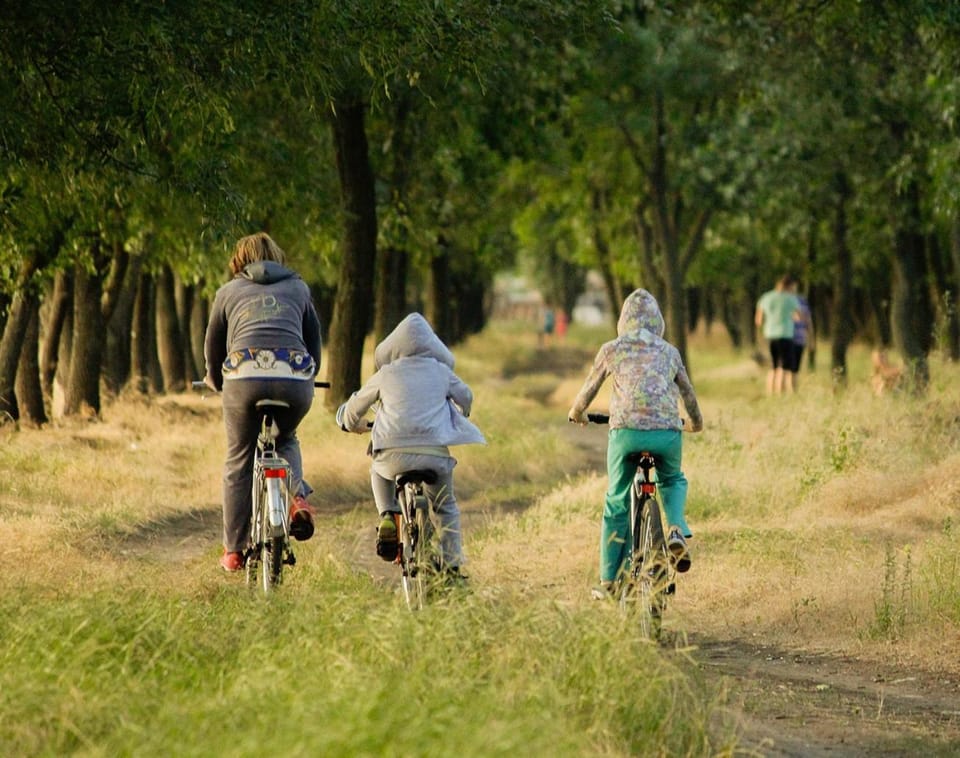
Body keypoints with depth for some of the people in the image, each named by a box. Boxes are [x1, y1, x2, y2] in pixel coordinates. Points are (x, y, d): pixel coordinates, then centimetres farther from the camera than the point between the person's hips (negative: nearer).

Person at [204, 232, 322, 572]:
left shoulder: (228, 291, 23)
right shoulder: (298, 288, 25)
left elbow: (213, 346, 30)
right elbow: (314, 339, 31)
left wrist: (215, 380, 50)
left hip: (245, 376, -1)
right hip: (296, 378, 1)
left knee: (238, 463, 13)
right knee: (286, 440, 30)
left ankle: (233, 551, 15)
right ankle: (297, 498, 3)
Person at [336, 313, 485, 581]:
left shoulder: (385, 375, 13)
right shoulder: (441, 372, 15)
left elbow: (353, 410, 24)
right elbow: (465, 398, 33)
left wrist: (356, 426, 48)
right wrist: (457, 419, 56)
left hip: (395, 452, -1)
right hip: (436, 453, 1)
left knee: (379, 472, 35)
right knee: (447, 507, 25)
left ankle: (388, 517, 13)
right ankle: (452, 567, 17)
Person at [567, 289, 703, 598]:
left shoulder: (611, 350, 12)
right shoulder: (669, 352, 17)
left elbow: (589, 388, 21)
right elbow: (688, 393, 28)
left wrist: (577, 413, 43)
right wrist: (696, 421, 48)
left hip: (625, 431, -1)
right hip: (668, 432, 1)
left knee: (616, 504, 13)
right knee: (673, 481, 31)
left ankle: (609, 581, 15)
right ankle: (677, 529, 1)